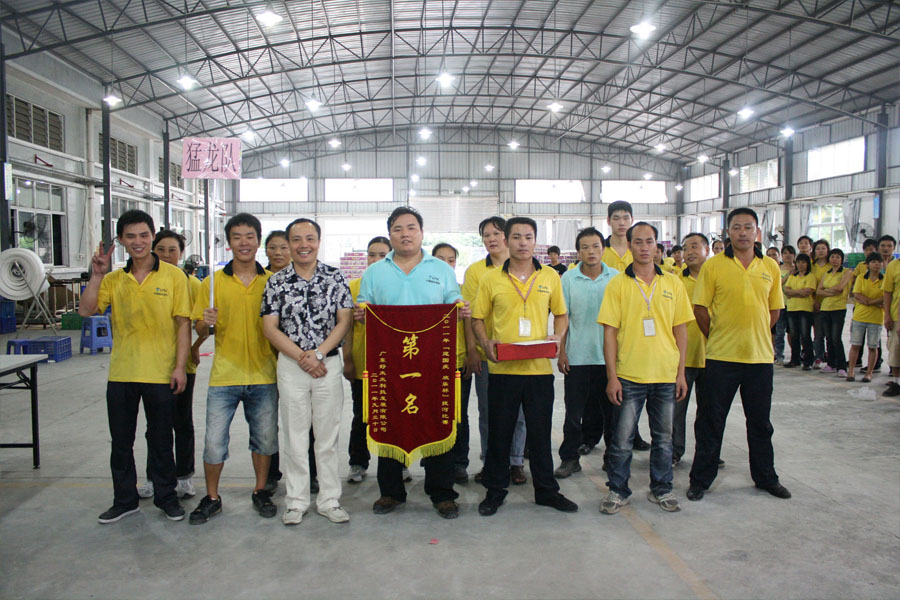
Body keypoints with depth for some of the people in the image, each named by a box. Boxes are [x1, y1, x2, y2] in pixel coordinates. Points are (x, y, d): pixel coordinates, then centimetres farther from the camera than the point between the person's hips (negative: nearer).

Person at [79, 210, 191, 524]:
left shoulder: (173, 276, -4)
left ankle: (166, 497, 26)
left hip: (160, 374, -3)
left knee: (161, 440, 9)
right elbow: (86, 310, -3)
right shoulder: (113, 279, 7)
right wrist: (97, 274, -12)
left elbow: (183, 324, -6)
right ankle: (125, 499, 30)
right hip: (121, 374, 4)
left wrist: (180, 366, -11)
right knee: (121, 441, 14)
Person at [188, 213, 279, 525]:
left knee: (264, 438, 11)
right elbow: (200, 330, 5)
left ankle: (260, 491, 30)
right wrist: (206, 322, -17)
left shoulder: (272, 281, 4)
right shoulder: (213, 281, 3)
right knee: (214, 441, 2)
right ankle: (211, 498, 22)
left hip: (263, 374, 1)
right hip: (224, 374, 0)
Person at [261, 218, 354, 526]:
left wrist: (318, 353, -13)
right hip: (290, 365, 0)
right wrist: (302, 357, -11)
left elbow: (345, 320, -2)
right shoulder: (276, 282, 2)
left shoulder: (335, 277, 2)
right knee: (294, 435, 7)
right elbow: (270, 328, -1)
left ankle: (329, 500, 19)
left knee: (328, 434, 7)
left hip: (329, 364, 0)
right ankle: (296, 501, 20)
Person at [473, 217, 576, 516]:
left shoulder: (550, 277, 6)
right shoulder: (491, 279, 2)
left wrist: (557, 338, -3)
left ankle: (546, 489, 26)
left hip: (539, 368, 1)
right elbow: (477, 318, 7)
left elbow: (561, 315, 15)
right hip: (502, 368, -1)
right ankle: (495, 490, 24)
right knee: (499, 431, 9)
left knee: (540, 431, 10)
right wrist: (486, 343, -10)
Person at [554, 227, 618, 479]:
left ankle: (613, 457, 26)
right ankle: (570, 458, 18)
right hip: (577, 356, 0)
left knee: (611, 410, 11)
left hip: (608, 356, 1)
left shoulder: (616, 277, 1)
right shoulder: (568, 278, 0)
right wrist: (561, 352, -2)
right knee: (574, 412, 6)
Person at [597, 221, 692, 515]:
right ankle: (618, 491, 20)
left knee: (663, 437, 13)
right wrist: (612, 376, -9)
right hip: (629, 376, -2)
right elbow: (609, 331, -4)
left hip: (666, 375, 3)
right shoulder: (618, 284, -2)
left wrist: (681, 372, 4)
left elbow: (680, 329, 8)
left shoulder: (672, 283, 6)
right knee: (622, 438, 4)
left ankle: (661, 489, 29)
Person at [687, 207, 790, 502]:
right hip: (721, 356, -3)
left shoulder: (770, 267, 6)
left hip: (760, 355, 3)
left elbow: (774, 309, 14)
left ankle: (765, 477, 32)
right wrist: (716, 337, -1)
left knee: (760, 422, 15)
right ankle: (700, 479, 17)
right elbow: (700, 308, -2)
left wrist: (756, 335, 7)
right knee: (711, 420, 5)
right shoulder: (713, 265, -4)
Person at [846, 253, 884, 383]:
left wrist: (867, 301, -16)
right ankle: (851, 371, 10)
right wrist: (877, 303, -13)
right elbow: (856, 295, -8)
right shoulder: (861, 278, 4)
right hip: (859, 316, 0)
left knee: (873, 346, 5)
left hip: (876, 318, 0)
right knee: (855, 344, 1)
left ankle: (869, 373, 15)